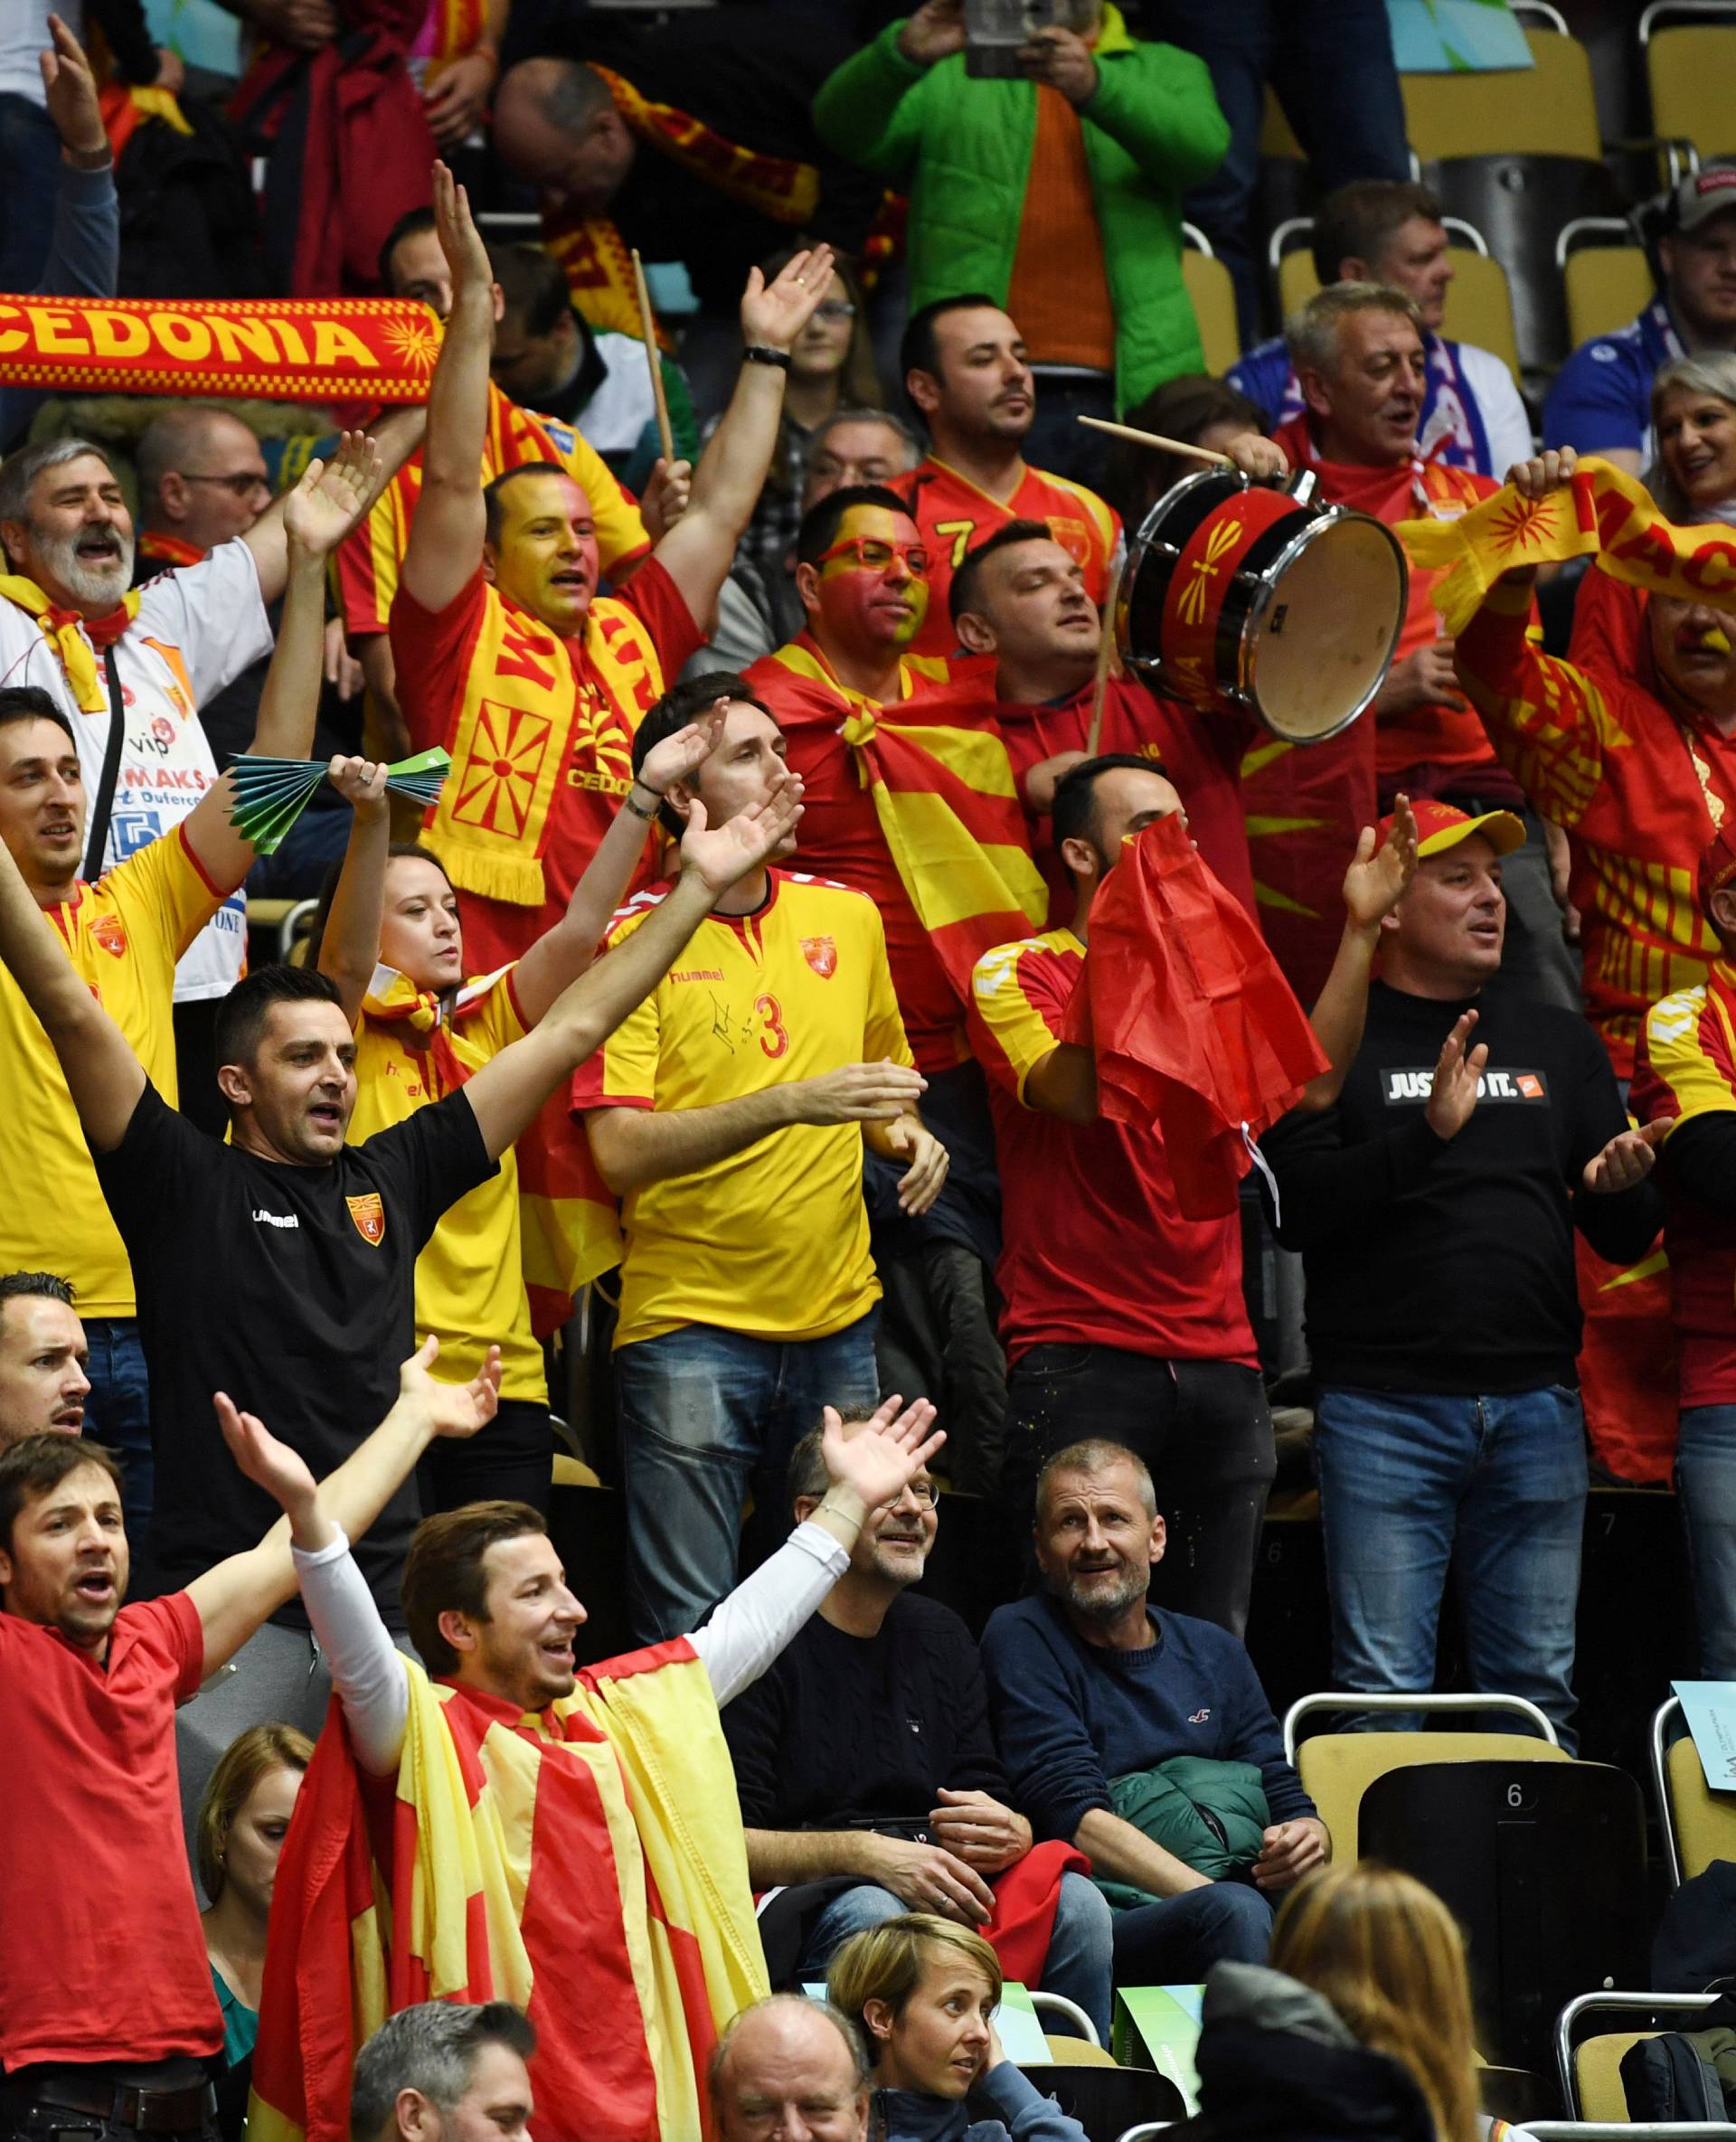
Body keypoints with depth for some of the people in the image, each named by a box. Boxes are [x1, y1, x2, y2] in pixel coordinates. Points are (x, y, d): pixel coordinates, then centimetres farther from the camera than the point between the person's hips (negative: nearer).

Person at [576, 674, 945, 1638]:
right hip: (691, 1330, -5)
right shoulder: (637, 942, -7)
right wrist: (786, 1106, -24)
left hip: (838, 1321, 5)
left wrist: (903, 1133, 5)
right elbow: (620, 1153, -15)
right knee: (688, 1632, -6)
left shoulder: (847, 918, 10)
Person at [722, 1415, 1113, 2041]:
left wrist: (1010, 1833, -8)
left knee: (1074, 1901, -21)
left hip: (945, 1893, 6)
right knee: (873, 1913, -38)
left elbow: (991, 1801, 18)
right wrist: (866, 1854, -21)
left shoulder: (940, 1636, 20)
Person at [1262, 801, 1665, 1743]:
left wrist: (1622, 1188, -7)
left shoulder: (1557, 1044, 18)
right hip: (1385, 1406, -4)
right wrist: (1425, 1135, -20)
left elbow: (1627, 1241, 16)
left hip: (1537, 1407, 4)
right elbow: (1296, 1207, -10)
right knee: (1384, 1690, -6)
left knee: (1538, 1690, 4)